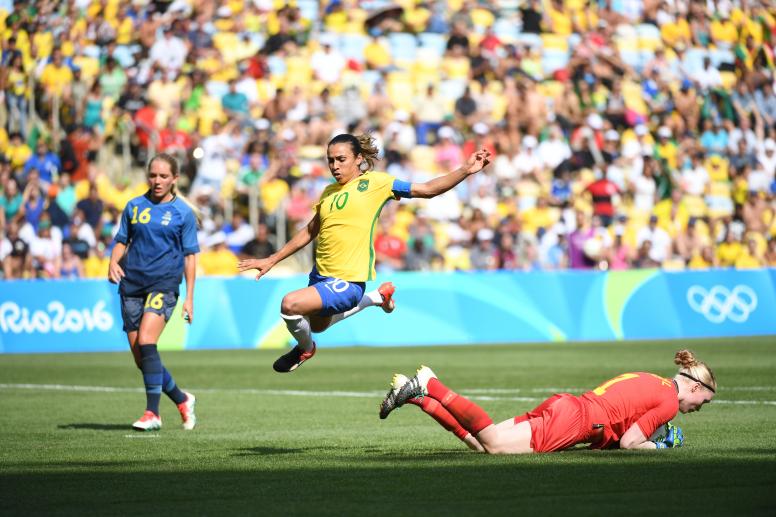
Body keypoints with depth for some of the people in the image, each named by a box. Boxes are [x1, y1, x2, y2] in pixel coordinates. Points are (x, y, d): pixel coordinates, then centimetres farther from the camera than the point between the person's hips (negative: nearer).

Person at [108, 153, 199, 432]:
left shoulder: (183, 212, 2)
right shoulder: (134, 206, 10)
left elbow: (190, 256, 4)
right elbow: (122, 241, 17)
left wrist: (189, 297, 0)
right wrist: (114, 263, -5)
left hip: (164, 283, -4)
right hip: (132, 283, 4)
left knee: (145, 341, -24)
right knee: (140, 357, 4)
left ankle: (152, 413, -20)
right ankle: (182, 400, 25)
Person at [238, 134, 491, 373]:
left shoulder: (375, 182, -6)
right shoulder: (328, 192, 10)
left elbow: (427, 189, -5)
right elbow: (309, 232, 22)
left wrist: (466, 170, -14)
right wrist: (271, 260, 23)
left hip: (348, 281, -8)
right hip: (320, 275, 8)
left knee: (290, 304, -26)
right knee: (317, 325, 29)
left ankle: (305, 349, 7)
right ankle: (377, 296, 42)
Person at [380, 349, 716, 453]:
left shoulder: (649, 382, 27)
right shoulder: (670, 399, 0)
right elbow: (628, 443, -4)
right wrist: (657, 446, 10)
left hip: (562, 405, 9)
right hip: (573, 420, -9)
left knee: (478, 442, 3)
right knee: (494, 444, -19)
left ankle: (418, 396, -5)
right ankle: (428, 387, -21)